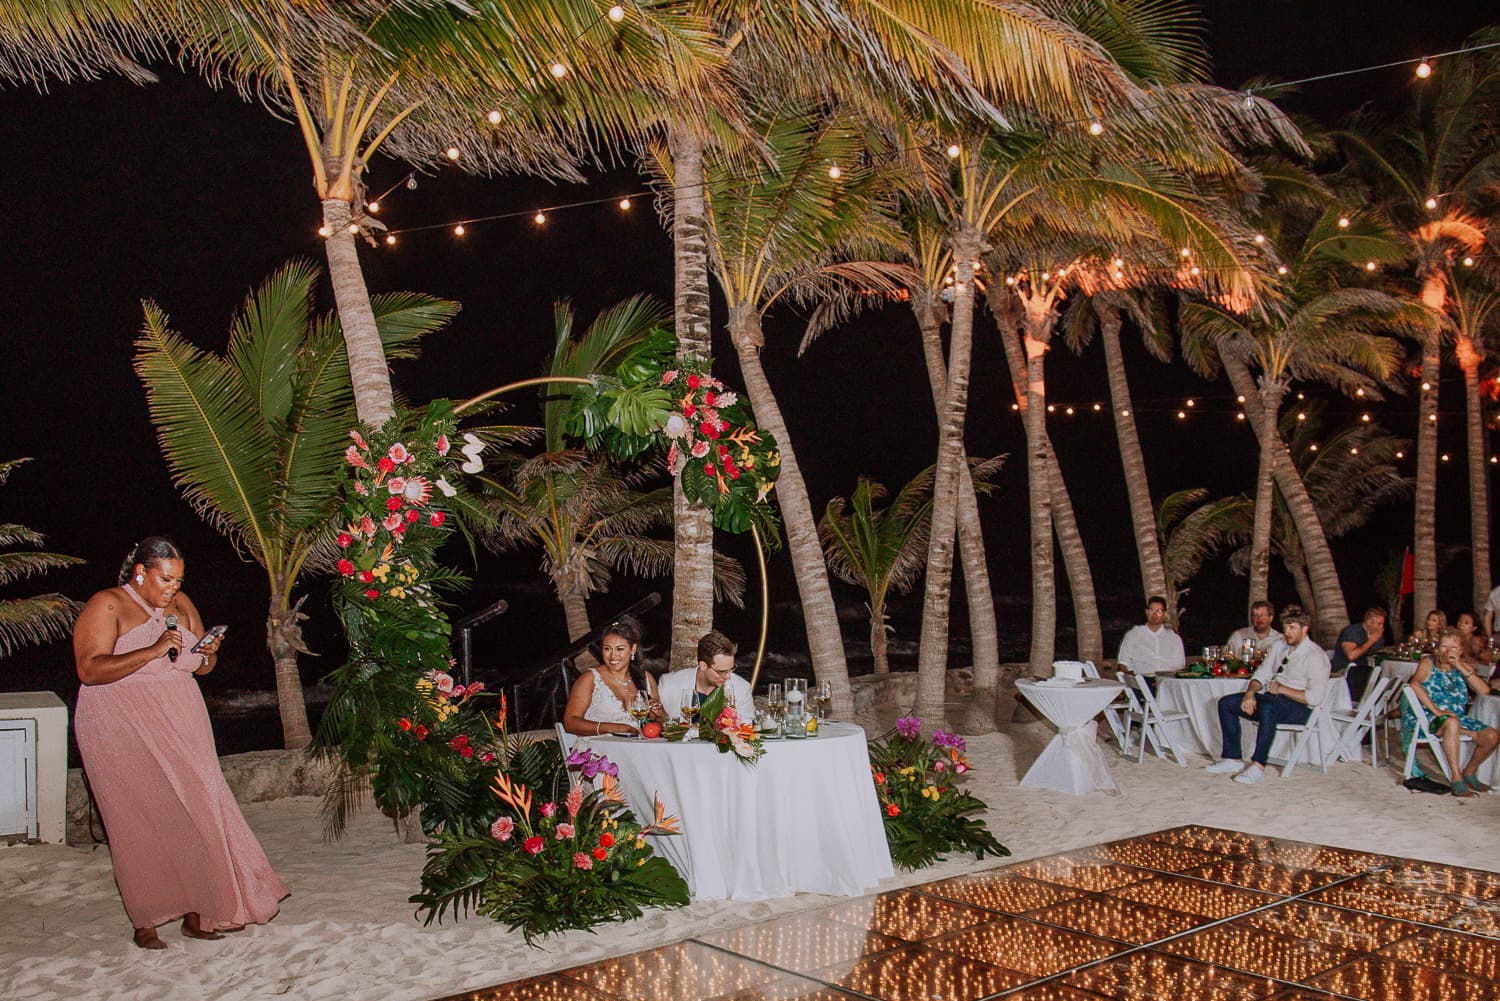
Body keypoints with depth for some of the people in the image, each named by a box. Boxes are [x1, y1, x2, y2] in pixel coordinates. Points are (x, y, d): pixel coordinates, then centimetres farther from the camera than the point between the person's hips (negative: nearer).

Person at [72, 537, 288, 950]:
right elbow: (89, 670, -19)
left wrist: (209, 653, -7)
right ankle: (145, 920, 8)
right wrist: (152, 651, -26)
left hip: (180, 726, 5)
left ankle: (197, 913, 7)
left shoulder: (181, 605, 11)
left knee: (194, 812, 0)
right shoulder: (106, 606, -6)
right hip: (124, 731, -5)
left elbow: (201, 668, 17)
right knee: (141, 820, -3)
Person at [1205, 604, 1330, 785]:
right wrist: (1250, 692, -6)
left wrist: (1281, 689, -14)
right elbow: (1262, 674, 15)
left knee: (1268, 708, -40)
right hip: (1272, 700, 8)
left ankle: (1258, 766, -37)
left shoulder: (1315, 656, -11)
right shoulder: (1279, 646, 14)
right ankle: (1232, 759, -6)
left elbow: (1315, 697, -20)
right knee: (1226, 703, -4)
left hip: (1300, 708, -8)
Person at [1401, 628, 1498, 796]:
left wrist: (1462, 668, -11)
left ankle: (1468, 773, 14)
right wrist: (1436, 710, -29)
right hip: (1428, 718, -6)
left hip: (1457, 716, 6)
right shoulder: (1428, 662, -2)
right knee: (1452, 722, -37)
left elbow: (1485, 691, -4)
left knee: (1491, 736, -11)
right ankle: (1457, 779, -34)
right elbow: (1415, 684, -23)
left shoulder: (1463, 667, 12)